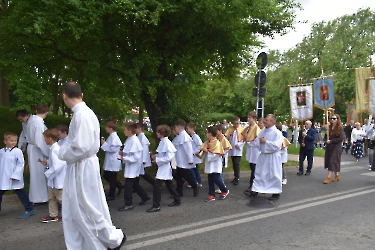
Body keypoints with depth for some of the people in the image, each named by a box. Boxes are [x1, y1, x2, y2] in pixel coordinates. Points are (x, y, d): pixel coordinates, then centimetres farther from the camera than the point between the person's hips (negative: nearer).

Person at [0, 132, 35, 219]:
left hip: (14, 179, -5)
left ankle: (29, 209, 12)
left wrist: (15, 175, -18)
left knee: (21, 193, 2)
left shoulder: (18, 151, -11)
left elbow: (21, 164, -13)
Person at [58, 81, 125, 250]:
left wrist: (62, 154, -10)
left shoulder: (82, 115, -22)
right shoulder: (82, 113, 8)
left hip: (83, 168, -9)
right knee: (73, 213, 16)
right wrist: (65, 151, 9)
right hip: (78, 168, 9)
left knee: (87, 210, 5)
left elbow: (81, 148, -26)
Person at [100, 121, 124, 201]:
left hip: (113, 162, -10)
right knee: (106, 176, 18)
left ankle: (111, 195, 17)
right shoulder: (111, 136, 11)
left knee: (112, 179, 3)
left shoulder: (114, 137, -19)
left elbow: (113, 149, -27)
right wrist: (104, 143, 4)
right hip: (109, 161, 10)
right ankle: (119, 186, 29)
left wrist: (104, 144, -19)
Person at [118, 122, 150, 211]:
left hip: (133, 167, -10)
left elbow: (136, 156, -25)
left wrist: (125, 158, -26)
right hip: (129, 166, 10)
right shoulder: (129, 140, 7)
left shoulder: (134, 141, -22)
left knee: (128, 185, -2)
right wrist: (123, 153, 3)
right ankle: (145, 197, 35)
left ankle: (128, 204, 10)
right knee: (134, 184, 20)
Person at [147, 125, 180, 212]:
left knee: (157, 185, -8)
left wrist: (157, 160, -22)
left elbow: (169, 157, -25)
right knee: (169, 185, 19)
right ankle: (177, 200, 33)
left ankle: (156, 206, -2)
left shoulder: (166, 142, -20)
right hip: (162, 168, 10)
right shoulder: (162, 141, 8)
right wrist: (156, 156, 5)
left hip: (164, 168, -10)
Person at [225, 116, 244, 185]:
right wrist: (228, 137, -20)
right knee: (234, 164, 12)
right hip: (232, 149, 4)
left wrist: (239, 145, -16)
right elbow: (226, 137, 1)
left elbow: (244, 139, -5)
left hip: (238, 150, -3)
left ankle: (237, 179, 0)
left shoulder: (242, 129, -4)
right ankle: (235, 177, 25)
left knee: (236, 164, -10)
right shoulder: (230, 128, 3)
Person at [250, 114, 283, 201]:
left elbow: (277, 145, -22)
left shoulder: (277, 132, -13)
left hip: (273, 157, -6)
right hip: (262, 155, 6)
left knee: (274, 175, 5)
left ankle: (276, 193, 20)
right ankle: (255, 190, 17)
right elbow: (256, 142, 7)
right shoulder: (262, 131, 6)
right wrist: (259, 141, -15)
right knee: (259, 173, 9)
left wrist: (266, 141, -19)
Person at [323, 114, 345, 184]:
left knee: (332, 161, -8)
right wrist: (327, 130, -8)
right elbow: (326, 137, 6)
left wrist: (331, 141, -14)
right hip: (329, 147, 6)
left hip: (336, 147, -6)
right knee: (329, 161, 11)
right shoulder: (329, 127, 6)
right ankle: (337, 175, 26)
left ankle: (328, 177, -7)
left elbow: (341, 139, -15)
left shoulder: (340, 128, -8)